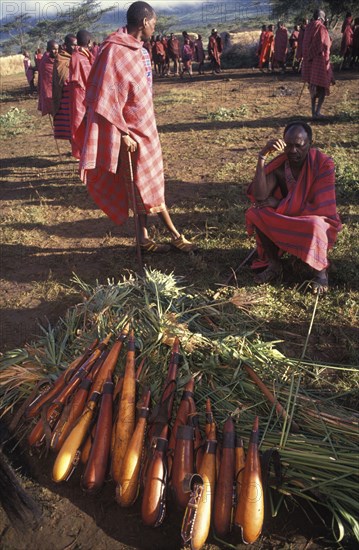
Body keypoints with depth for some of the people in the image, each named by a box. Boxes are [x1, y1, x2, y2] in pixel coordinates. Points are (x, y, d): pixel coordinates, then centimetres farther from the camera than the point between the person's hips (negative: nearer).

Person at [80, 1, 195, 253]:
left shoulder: (138, 49, 9)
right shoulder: (114, 51, -17)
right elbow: (105, 98, -19)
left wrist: (148, 126, 16)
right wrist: (123, 133, -19)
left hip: (145, 127, 9)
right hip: (131, 131, -9)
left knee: (148, 184, 12)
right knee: (147, 185, 2)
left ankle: (144, 237, 21)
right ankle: (175, 235, 11)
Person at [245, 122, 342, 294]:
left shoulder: (324, 164, -21)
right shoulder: (279, 164, -10)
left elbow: (319, 208, -25)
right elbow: (260, 196, -24)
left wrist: (278, 204, -23)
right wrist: (262, 157, -30)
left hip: (316, 221, -4)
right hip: (287, 221, 4)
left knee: (314, 227, -39)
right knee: (255, 213, -19)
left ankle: (321, 270, -11)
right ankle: (274, 265, -8)